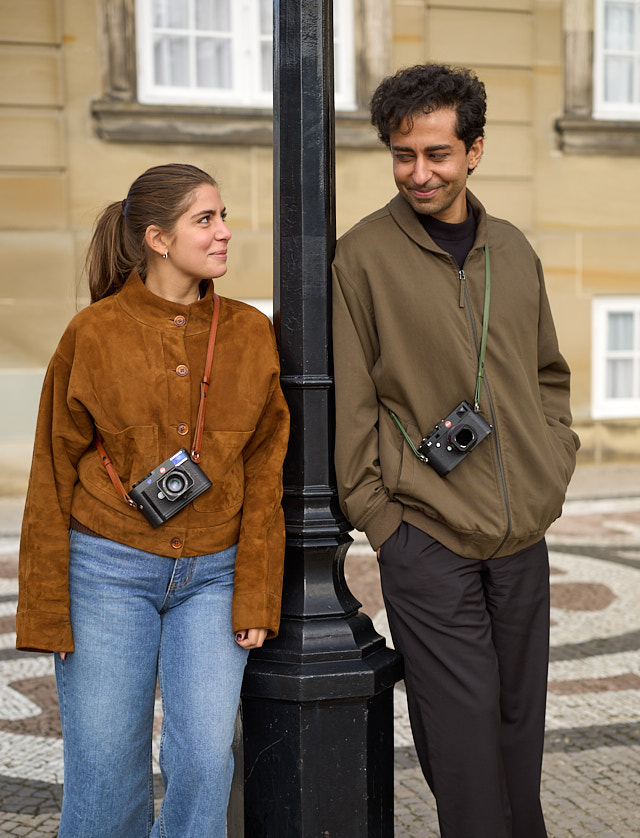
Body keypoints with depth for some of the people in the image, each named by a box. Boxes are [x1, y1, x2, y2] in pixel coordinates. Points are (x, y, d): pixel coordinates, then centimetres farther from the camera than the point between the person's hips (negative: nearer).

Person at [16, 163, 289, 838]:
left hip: (211, 575, 2)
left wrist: (255, 597, 0)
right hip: (109, 571, -2)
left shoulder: (251, 334, 3)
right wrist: (47, 607, 0)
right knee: (106, 771, 5)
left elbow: (264, 472, 5)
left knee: (205, 758, -3)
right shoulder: (93, 333, -4)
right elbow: (54, 472, 1)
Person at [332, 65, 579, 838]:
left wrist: (555, 465, 9)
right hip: (426, 540, -5)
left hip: (524, 538, 5)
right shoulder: (362, 255, -5)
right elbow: (348, 404, -4)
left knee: (520, 723, 13)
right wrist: (376, 515, -7)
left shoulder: (513, 251, 11)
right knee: (463, 731, -2)